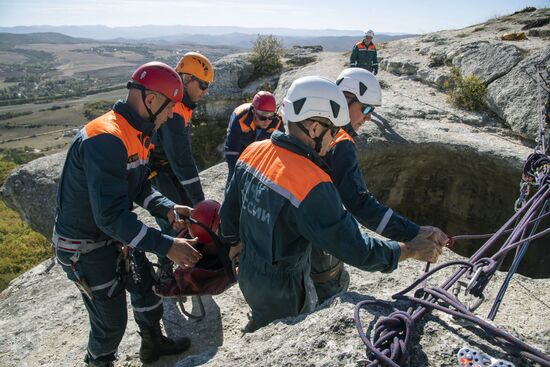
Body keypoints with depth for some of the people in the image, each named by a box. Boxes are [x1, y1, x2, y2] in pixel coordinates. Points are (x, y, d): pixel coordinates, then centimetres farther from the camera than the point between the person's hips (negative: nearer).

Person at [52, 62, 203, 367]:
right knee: (111, 320, 5)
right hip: (85, 247, -9)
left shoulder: (137, 135, 0)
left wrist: (168, 209, -11)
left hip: (117, 234, 9)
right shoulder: (105, 139, -33)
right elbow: (111, 216, -36)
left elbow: (139, 188, 7)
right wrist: (166, 246, -34)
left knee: (146, 287, 22)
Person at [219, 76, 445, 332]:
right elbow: (354, 249, -29)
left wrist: (235, 243, 20)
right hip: (281, 295, -6)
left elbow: (229, 210, 2)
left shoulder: (253, 152, -10)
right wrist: (412, 250, -15)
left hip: (248, 275, 7)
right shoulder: (311, 185, -34)